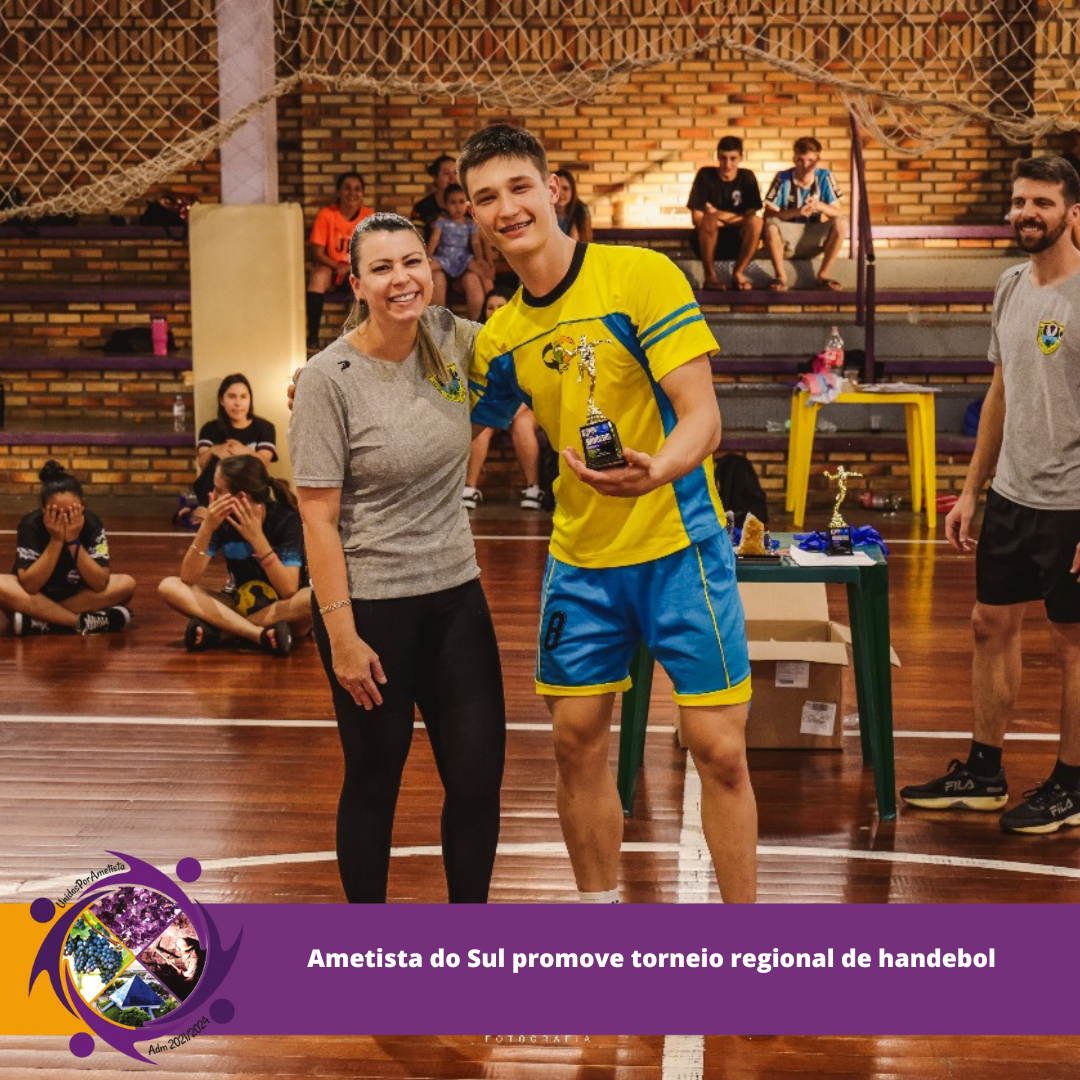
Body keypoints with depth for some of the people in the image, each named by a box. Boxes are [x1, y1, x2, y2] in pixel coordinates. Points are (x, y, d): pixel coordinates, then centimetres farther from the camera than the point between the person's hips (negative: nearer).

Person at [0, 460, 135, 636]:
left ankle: (39, 622, -23)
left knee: (126, 584, -23)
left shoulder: (92, 524, -19)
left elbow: (100, 584, -25)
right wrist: (56, 541, -34)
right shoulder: (30, 525, -23)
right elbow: (29, 586, -29)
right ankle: (84, 622, -29)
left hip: (79, 595, 2)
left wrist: (73, 541, -32)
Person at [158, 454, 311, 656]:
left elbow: (289, 590, -27)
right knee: (169, 587, -19)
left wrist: (257, 537, -34)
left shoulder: (287, 519, -18)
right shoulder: (220, 518, -10)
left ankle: (218, 630, -28)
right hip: (238, 605, 3)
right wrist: (206, 528, -29)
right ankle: (261, 635, -33)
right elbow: (188, 579, -16)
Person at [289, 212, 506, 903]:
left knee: (479, 779, 8)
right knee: (374, 781, 8)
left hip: (456, 595, 5)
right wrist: (342, 636, -16)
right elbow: (318, 517, -14)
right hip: (370, 607, -5)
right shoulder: (329, 379, -14)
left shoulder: (451, 339, 0)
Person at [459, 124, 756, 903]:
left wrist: (654, 472, -37)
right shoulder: (501, 335, 5)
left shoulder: (642, 276, -12)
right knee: (577, 744, 8)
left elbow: (703, 418, -18)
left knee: (719, 751, -4)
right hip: (580, 556, 5)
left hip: (679, 545, -5)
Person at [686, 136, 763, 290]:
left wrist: (720, 215, -17)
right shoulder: (705, 175, -6)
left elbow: (751, 216, -7)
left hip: (737, 242, 2)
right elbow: (697, 218, -11)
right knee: (709, 219, -34)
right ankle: (710, 277, -24)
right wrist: (734, 218, -15)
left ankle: (738, 274, -15)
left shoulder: (747, 177, 0)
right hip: (707, 241, -2)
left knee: (756, 222, -28)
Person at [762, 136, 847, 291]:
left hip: (814, 240, 2)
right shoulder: (783, 178, -9)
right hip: (786, 239, -2)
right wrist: (796, 212, -31)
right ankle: (780, 276, -17)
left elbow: (839, 212, -5)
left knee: (841, 225, -23)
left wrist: (821, 206, -27)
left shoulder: (824, 177, -2)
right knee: (771, 225, -34)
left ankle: (823, 275, -12)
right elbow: (768, 214, -16)